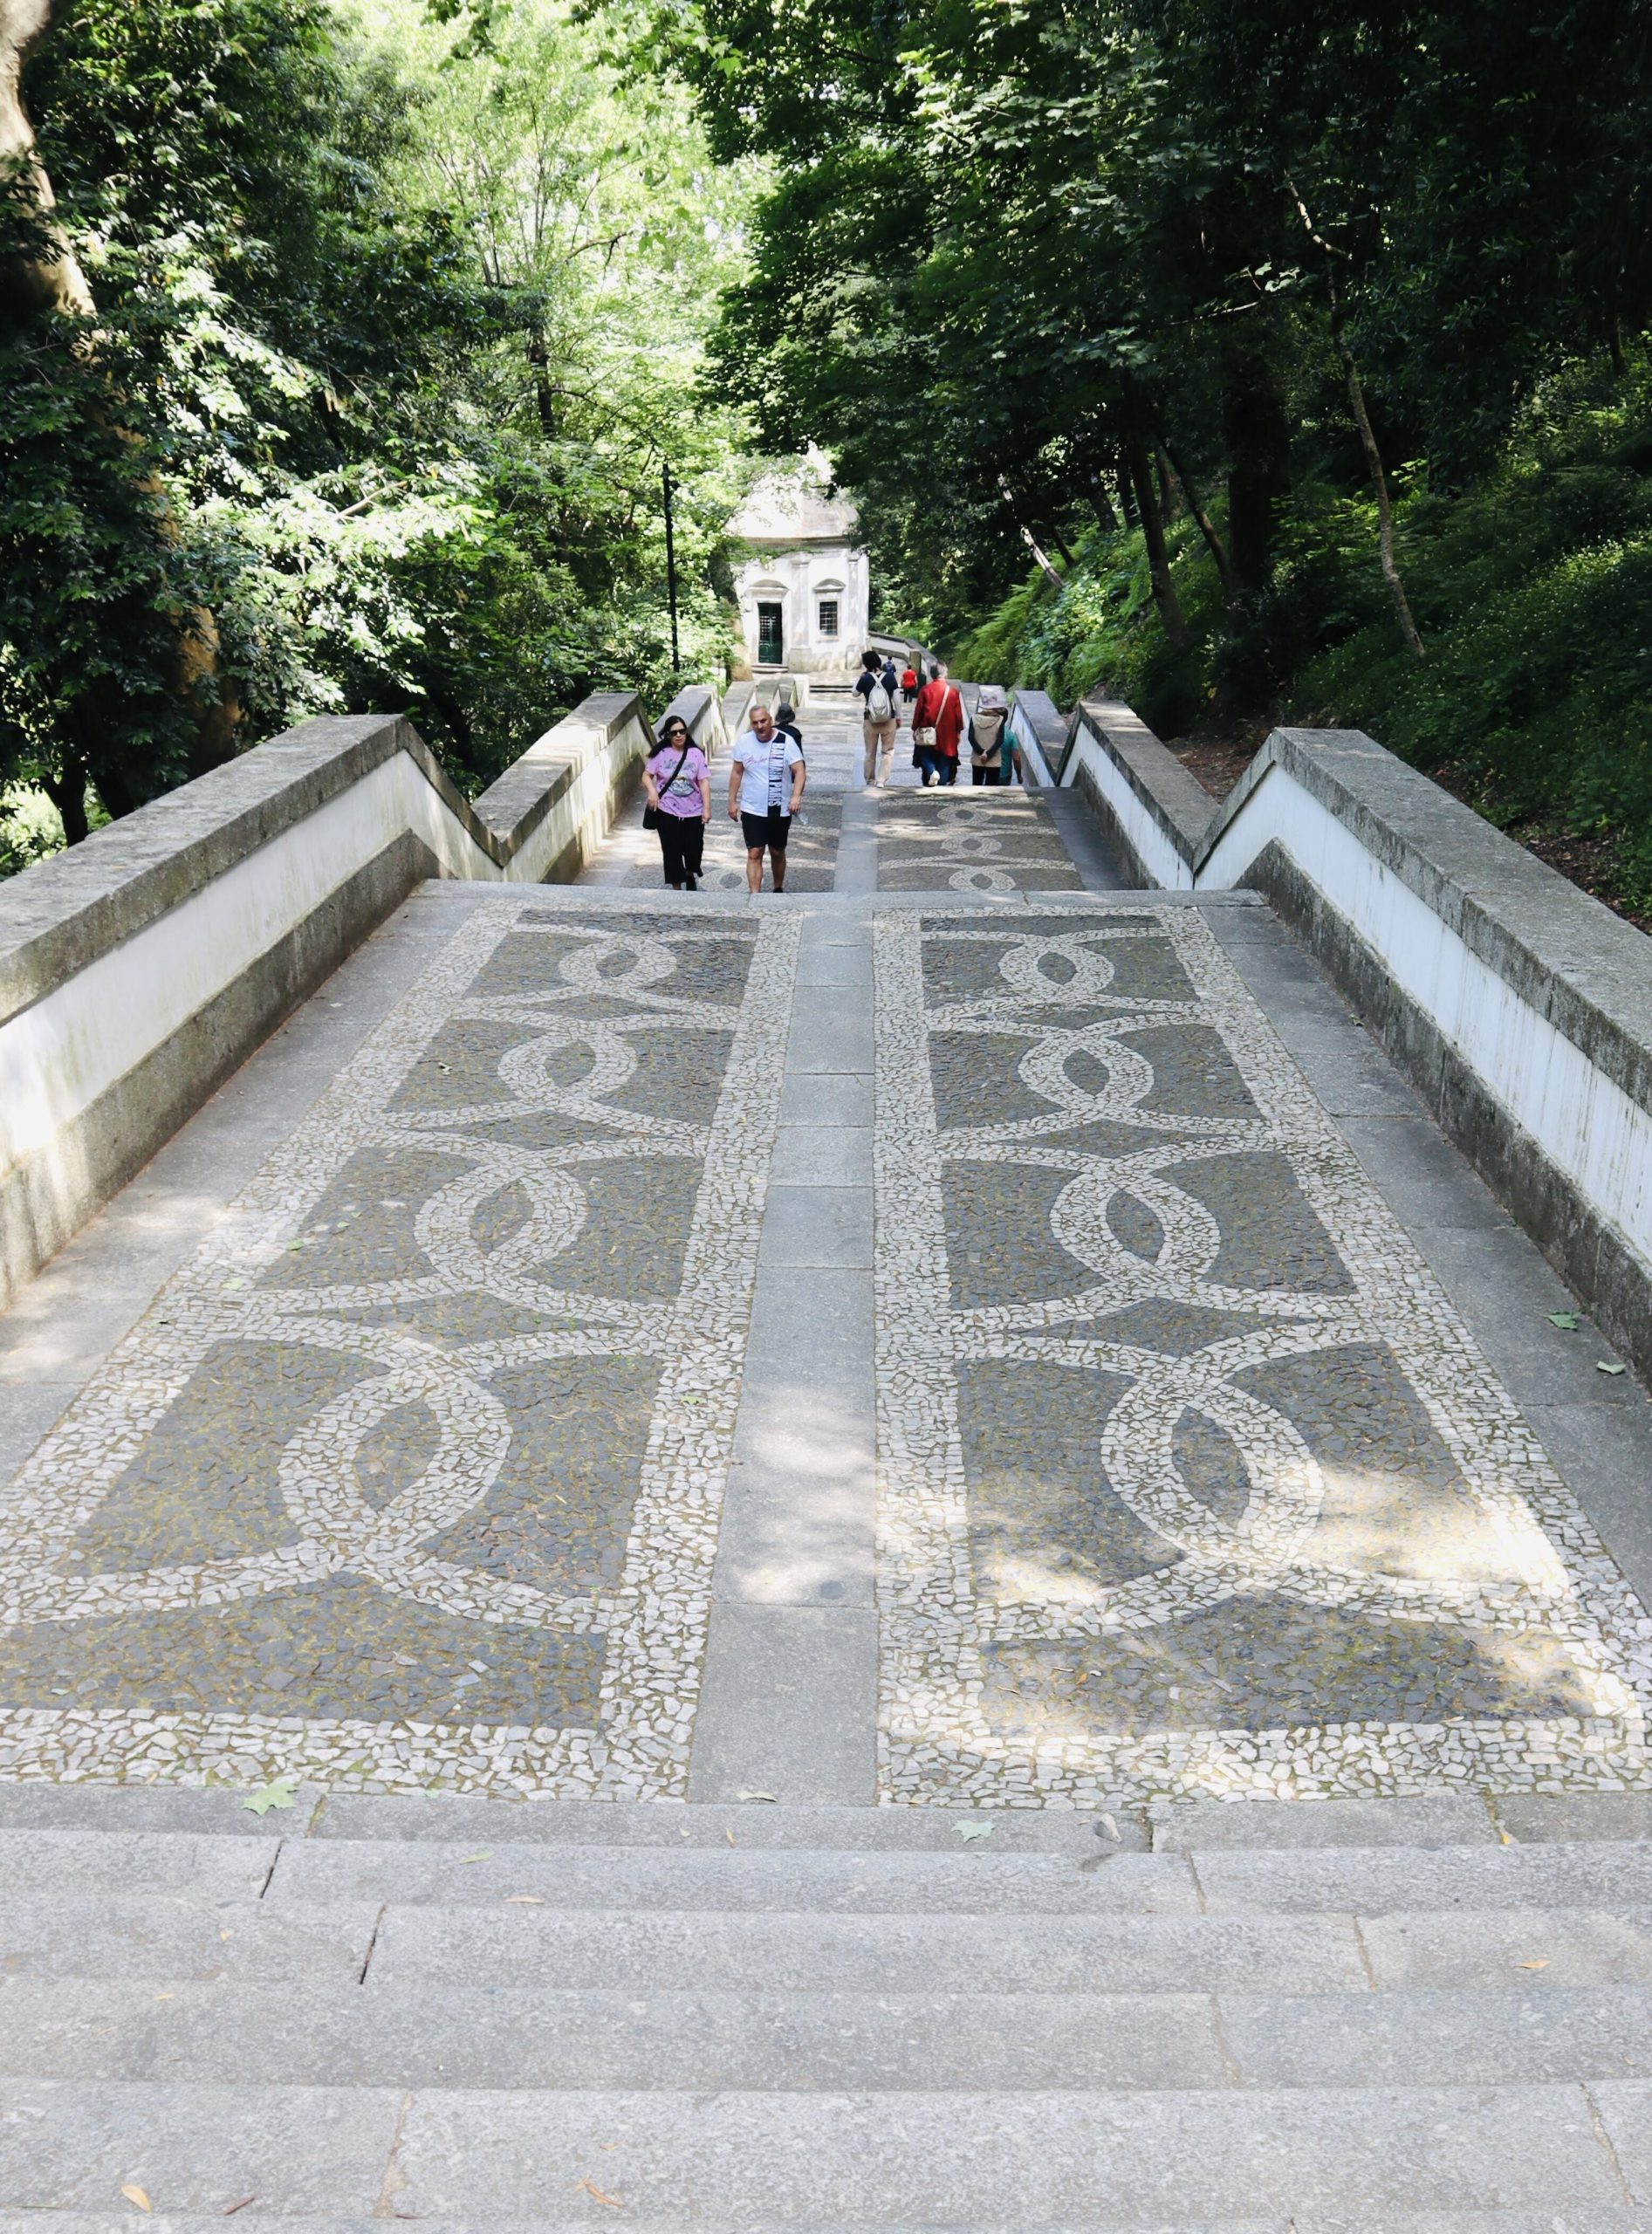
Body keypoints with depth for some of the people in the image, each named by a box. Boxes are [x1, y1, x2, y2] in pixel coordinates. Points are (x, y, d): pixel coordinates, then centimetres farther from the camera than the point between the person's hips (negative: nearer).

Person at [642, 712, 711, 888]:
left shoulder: (696, 754, -2)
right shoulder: (660, 754, -2)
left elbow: (704, 782, -4)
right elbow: (646, 775, -1)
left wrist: (707, 808, -10)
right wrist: (652, 790, -22)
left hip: (693, 812, 0)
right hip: (667, 812, 0)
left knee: (694, 849, 4)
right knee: (672, 851, 3)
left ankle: (692, 875, 37)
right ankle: (677, 888, 17)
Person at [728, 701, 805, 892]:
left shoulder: (786, 741, -10)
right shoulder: (743, 741, -3)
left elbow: (800, 770, -15)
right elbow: (736, 772, 6)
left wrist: (796, 796, -31)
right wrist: (732, 801, 4)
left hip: (780, 811, 0)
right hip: (752, 810, 0)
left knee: (777, 853, 15)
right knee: (754, 853, -7)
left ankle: (779, 889, 36)